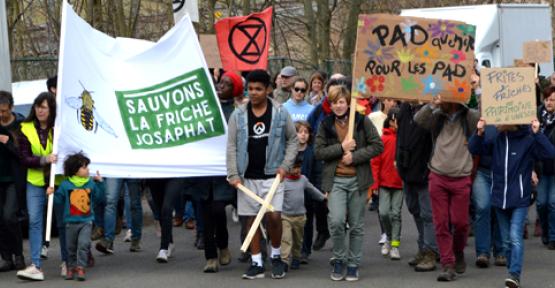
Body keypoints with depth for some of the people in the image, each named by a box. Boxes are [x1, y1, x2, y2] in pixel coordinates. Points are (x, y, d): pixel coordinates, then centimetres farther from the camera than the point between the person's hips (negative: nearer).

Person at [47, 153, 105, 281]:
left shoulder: (91, 183, 1)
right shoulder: (65, 185, -4)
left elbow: (98, 197, 4)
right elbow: (59, 200, 2)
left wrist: (100, 183, -3)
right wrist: (51, 194, -15)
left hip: (86, 221, 0)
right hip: (71, 222, 0)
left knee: (84, 244, -14)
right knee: (71, 247, 10)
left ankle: (80, 268, -11)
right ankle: (71, 267, 23)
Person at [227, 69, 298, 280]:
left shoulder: (280, 113, 0)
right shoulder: (238, 115, 2)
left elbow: (293, 140, 7)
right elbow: (231, 146, 2)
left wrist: (286, 165, -5)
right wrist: (233, 174, -6)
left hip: (272, 175, -2)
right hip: (247, 177, 2)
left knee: (273, 215, -13)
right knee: (252, 219, 4)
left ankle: (276, 256, 10)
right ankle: (256, 263, 12)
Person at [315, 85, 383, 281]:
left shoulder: (362, 121, 0)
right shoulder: (326, 125, 5)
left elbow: (377, 146, -3)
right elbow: (318, 152, 0)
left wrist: (355, 156, -13)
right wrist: (341, 147, -13)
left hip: (357, 180, 0)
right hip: (335, 180, 0)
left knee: (356, 226, 7)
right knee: (336, 221, -16)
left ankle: (353, 265, 21)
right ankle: (339, 260, 6)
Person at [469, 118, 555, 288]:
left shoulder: (528, 139, -10)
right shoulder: (497, 138, 2)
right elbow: (474, 149, 7)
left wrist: (537, 133, -29)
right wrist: (479, 133, -10)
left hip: (519, 199, -5)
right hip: (499, 198, 5)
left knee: (515, 237, -14)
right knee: (506, 240, 11)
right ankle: (512, 273, 20)